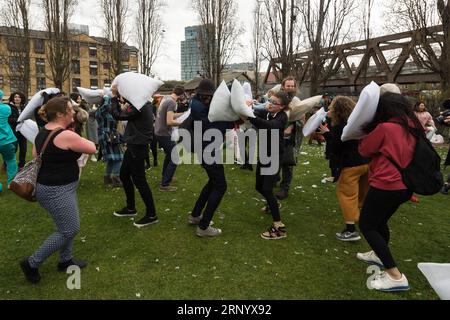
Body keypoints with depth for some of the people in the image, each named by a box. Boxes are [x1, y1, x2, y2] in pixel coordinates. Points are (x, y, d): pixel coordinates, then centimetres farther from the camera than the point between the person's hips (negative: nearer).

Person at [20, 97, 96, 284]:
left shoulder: (42, 132, 5)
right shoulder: (66, 135, -24)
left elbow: (35, 155, 17)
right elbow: (92, 148, -11)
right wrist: (77, 141, 5)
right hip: (56, 191, -10)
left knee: (69, 226, 19)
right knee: (69, 230, 3)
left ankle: (65, 260, 33)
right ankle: (32, 263, 15)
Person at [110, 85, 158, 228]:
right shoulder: (143, 103, 8)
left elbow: (117, 115, -18)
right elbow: (127, 110, 19)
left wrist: (114, 97, -8)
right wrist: (121, 98, 6)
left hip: (137, 147, -10)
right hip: (134, 145, 10)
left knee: (139, 180, -4)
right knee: (124, 175, 20)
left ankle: (151, 215, 6)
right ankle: (131, 208, 32)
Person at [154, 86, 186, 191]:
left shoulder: (165, 98, 7)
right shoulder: (172, 102, -20)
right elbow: (169, 122, -26)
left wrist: (184, 114, 21)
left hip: (158, 132, 10)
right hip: (164, 134, -10)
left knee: (169, 155, 27)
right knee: (174, 159, -3)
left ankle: (166, 176, 41)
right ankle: (164, 184, -2)